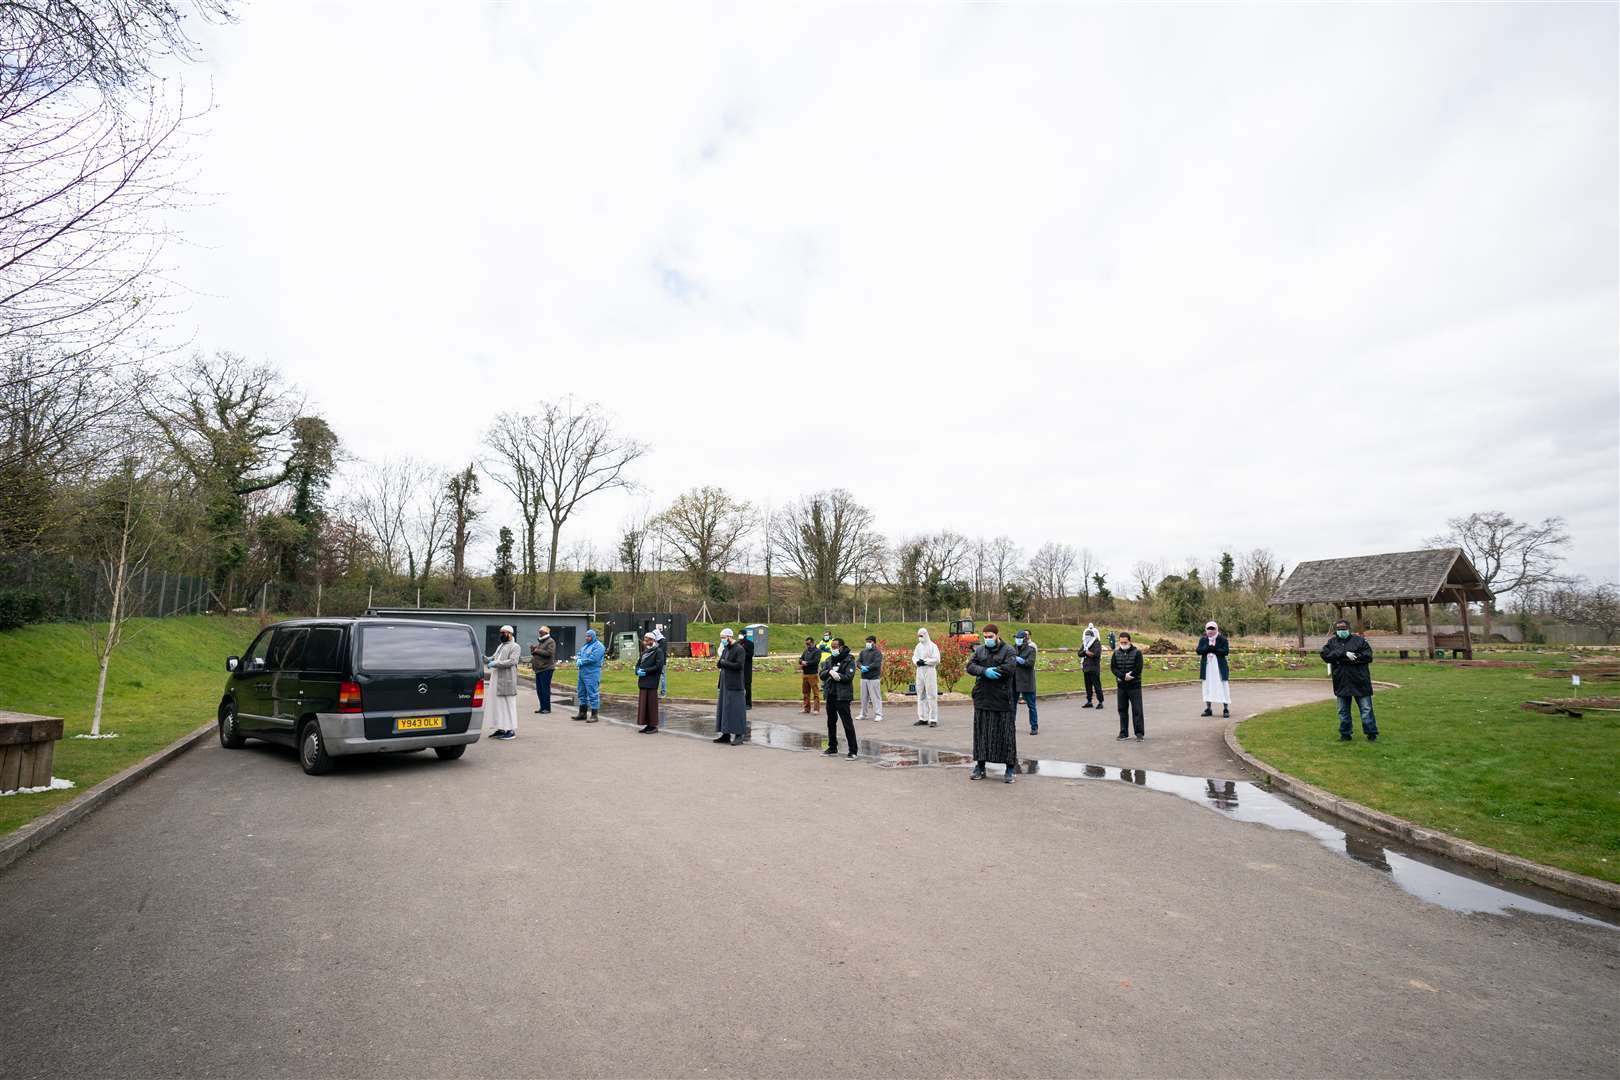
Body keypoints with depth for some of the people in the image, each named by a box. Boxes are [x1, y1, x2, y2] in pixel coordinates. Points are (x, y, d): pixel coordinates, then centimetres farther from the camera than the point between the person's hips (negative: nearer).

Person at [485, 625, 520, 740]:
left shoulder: (514, 646, -6)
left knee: (508, 704, -4)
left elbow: (512, 661, -17)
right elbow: (494, 658, 21)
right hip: (497, 680, 8)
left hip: (507, 680, -8)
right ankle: (501, 729, 18)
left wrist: (496, 663, -21)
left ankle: (511, 730, 0)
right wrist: (487, 658, 0)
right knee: (498, 704, 10)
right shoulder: (500, 646, 20)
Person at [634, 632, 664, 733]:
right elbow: (638, 664, 20)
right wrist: (638, 671, -2)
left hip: (652, 683, -7)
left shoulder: (658, 651, -5)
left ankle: (653, 726, 3)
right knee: (643, 703, 8)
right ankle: (647, 725, 15)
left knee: (651, 704, -4)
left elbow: (659, 666, -14)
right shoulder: (645, 652, 19)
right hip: (643, 682, 7)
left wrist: (645, 671, -14)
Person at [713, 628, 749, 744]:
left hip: (734, 685, -8)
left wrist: (724, 663, -15)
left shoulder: (739, 649, -11)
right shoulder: (725, 649, 14)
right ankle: (726, 734, 18)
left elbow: (739, 665, -21)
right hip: (725, 684, 8)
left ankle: (739, 736, 1)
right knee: (724, 708, 10)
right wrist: (719, 662, -7)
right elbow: (719, 664, 17)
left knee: (735, 709, -5)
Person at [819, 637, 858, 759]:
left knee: (848, 724, -5)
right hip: (830, 695, 7)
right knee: (831, 722, 15)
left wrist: (836, 675, -16)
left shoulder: (849, 660, -5)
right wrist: (830, 672, -15)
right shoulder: (829, 660, 13)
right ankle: (832, 749, 27)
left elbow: (849, 677, -16)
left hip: (843, 696, -7)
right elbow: (822, 675, 3)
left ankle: (853, 751, 0)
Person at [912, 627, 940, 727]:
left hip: (930, 671, -7)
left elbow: (936, 659, -12)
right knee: (921, 696, 9)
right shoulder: (918, 646, 15)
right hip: (919, 672, 7)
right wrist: (917, 661, -6)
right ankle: (923, 718, 16)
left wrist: (925, 661, -14)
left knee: (931, 696, -6)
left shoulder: (932, 646, -6)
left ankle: (933, 719, -4)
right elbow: (914, 657, 15)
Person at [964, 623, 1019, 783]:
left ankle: (1010, 769, 11)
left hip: (1002, 699, -4)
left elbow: (1010, 667, -17)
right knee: (981, 732, 9)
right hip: (982, 699, 4)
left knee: (1005, 733, 1)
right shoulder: (979, 650, 11)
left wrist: (986, 671, -14)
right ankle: (980, 766, 20)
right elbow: (970, 666, -2)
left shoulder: (1008, 650, -2)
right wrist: (985, 671, -20)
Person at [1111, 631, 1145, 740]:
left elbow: (1138, 669, -14)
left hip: (1134, 686, -4)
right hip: (1121, 686, 4)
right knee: (1122, 710, 9)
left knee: (1137, 710, -3)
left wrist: (1123, 677, -15)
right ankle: (1124, 733, 18)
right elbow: (1113, 667, -2)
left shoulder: (1137, 652, -6)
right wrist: (1124, 676, -19)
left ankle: (1139, 733, 3)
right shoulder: (1116, 653, 6)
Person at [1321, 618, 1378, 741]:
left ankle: (1372, 734, 14)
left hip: (1360, 681, -2)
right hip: (1341, 683, 2)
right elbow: (1325, 655, -9)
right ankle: (1345, 734, 21)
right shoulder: (1331, 642, 7)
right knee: (1343, 711, 11)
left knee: (1366, 709, 2)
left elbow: (1367, 656, -10)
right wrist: (1344, 654, -20)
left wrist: (1343, 658, -16)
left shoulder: (1359, 640, 2)